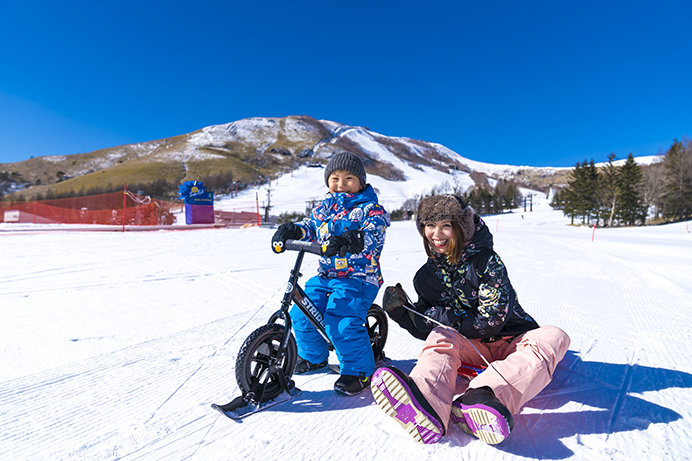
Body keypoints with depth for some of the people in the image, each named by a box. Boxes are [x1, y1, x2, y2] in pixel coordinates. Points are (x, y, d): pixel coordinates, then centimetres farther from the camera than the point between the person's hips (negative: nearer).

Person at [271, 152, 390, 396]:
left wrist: (349, 240, -42)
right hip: (326, 275, 6)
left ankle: (360, 371, 4)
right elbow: (311, 225, 11)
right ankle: (313, 357, 29)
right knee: (300, 315, 0)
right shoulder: (325, 207, 14)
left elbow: (374, 234, -21)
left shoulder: (371, 208, -4)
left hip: (359, 277, -6)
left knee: (341, 323, -22)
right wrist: (291, 229, -11)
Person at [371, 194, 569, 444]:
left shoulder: (486, 261, -11)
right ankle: (428, 408, -59)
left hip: (510, 342, -1)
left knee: (553, 337, -31)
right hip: (471, 348, 2)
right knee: (441, 337, -28)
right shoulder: (426, 276, 2)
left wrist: (439, 316, -17)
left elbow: (492, 321, -18)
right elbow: (424, 329, 7)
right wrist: (401, 312, -12)